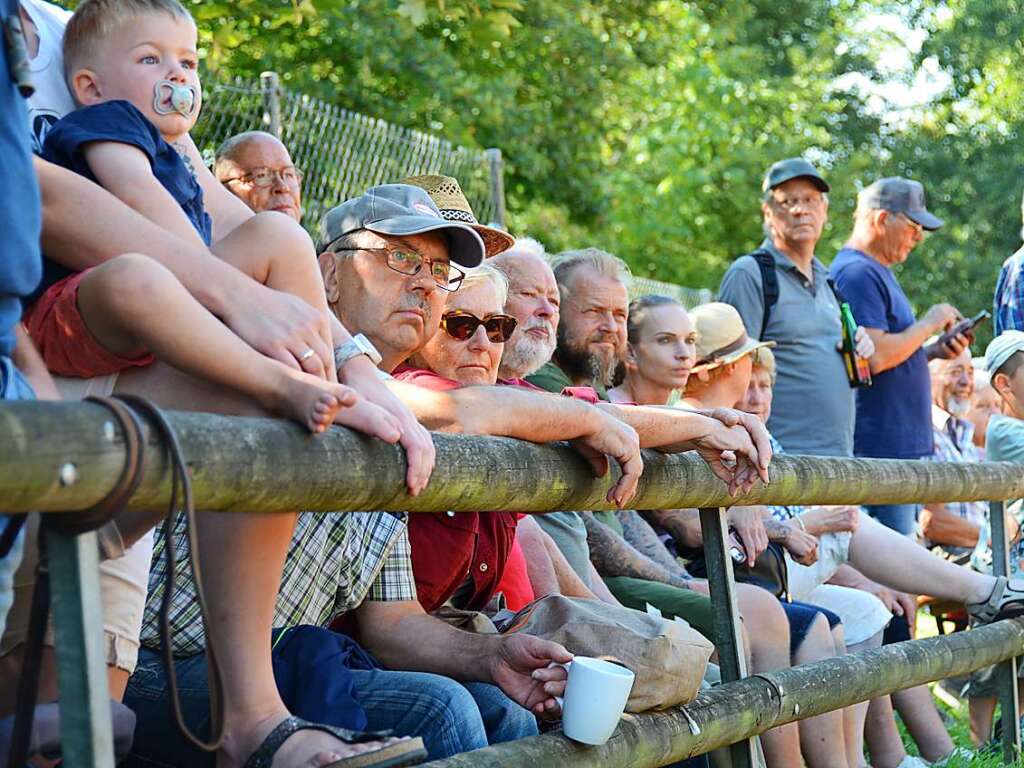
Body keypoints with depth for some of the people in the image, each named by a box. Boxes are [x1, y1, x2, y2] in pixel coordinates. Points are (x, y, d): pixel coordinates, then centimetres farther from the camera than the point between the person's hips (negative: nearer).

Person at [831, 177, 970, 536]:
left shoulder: (876, 272, 19)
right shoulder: (857, 273, -14)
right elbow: (874, 356, -23)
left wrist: (933, 351, 10)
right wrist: (929, 324, -10)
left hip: (905, 441, 11)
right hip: (881, 448, -11)